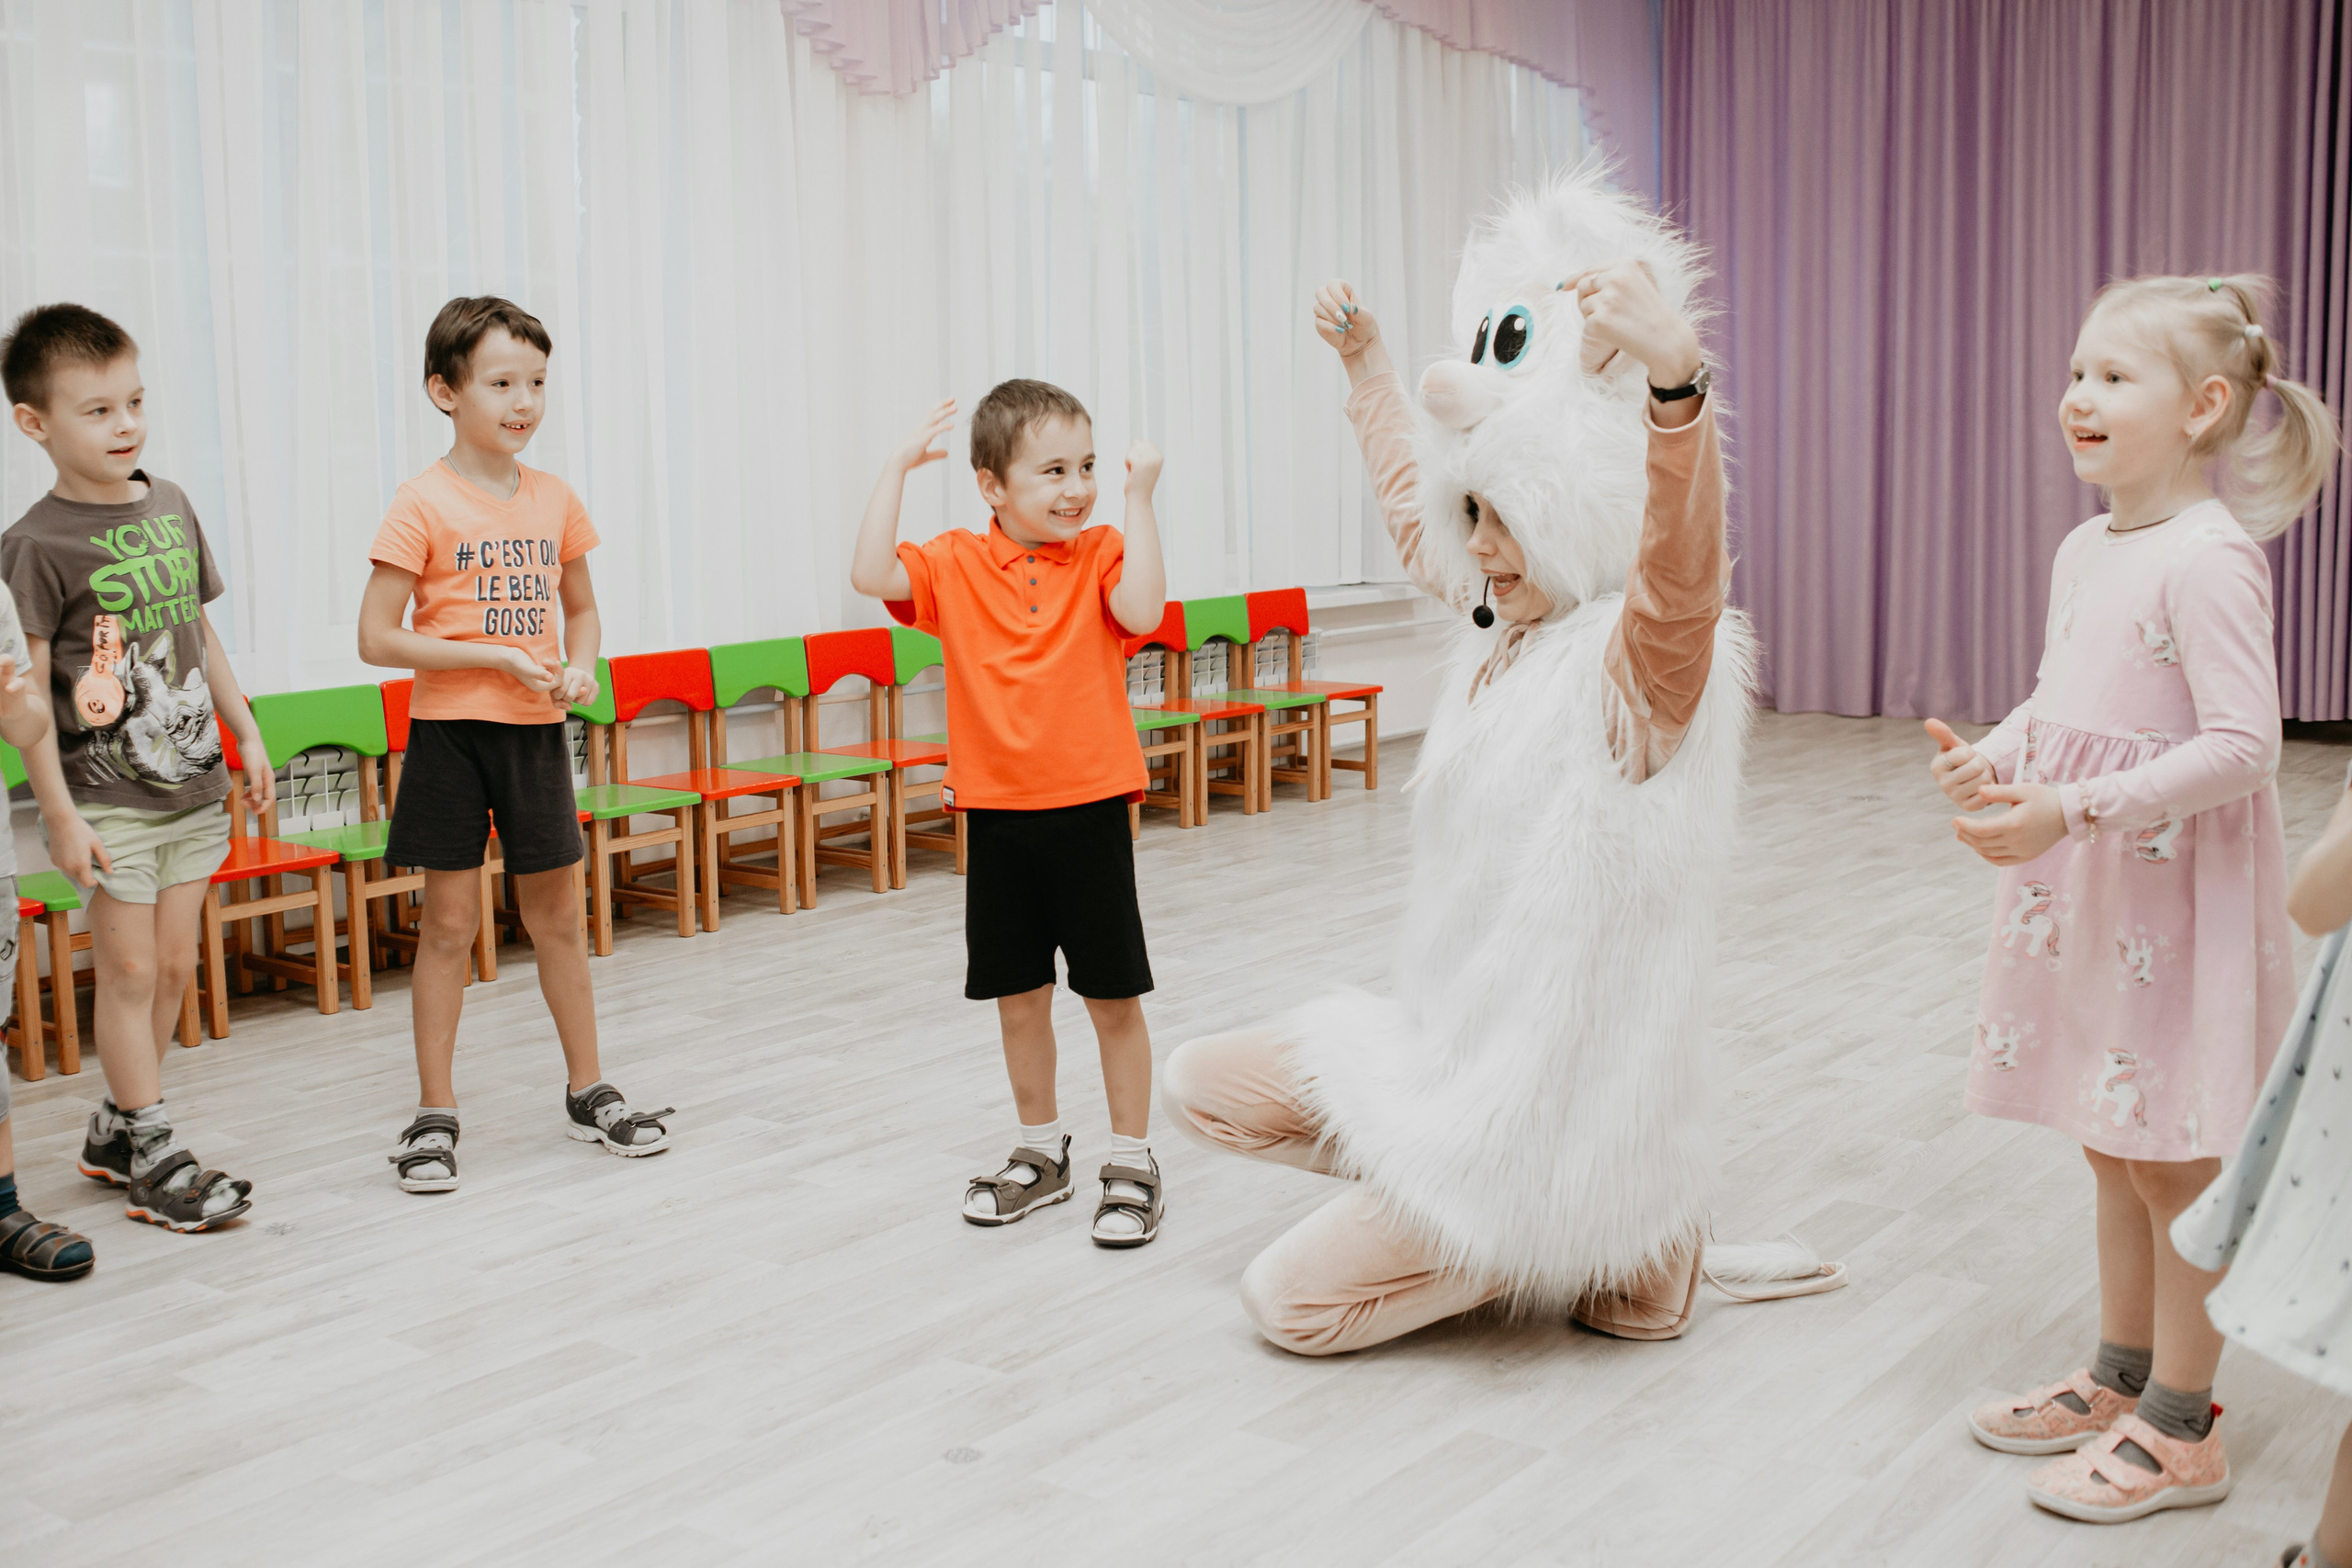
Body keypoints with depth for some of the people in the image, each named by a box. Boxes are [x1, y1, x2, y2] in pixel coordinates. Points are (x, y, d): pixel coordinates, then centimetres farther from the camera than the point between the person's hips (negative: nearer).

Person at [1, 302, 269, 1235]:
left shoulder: (169, 505, 7)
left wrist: (246, 734, 16)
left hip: (192, 783, 6)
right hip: (106, 797, -6)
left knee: (174, 965, 11)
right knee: (129, 972, 1)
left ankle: (114, 1131, 27)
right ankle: (154, 1156, 12)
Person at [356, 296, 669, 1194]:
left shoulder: (555, 500, 5)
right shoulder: (424, 505, -10)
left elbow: (581, 608, 18)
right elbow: (376, 638, -12)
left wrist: (580, 667, -3)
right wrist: (497, 655, -17)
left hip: (537, 730, 4)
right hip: (451, 730, -4)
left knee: (557, 916, 11)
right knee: (450, 918, 3)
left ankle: (587, 1093, 23)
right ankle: (435, 1114, 14)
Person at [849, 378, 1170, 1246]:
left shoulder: (1101, 555, -2)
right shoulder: (957, 565, 1)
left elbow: (1140, 609, -22)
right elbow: (872, 575, -15)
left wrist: (1138, 498, -20)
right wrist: (896, 469, -12)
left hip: (1088, 812, -2)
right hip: (997, 815, 2)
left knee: (1113, 998, 5)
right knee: (1018, 999, 14)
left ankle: (1132, 1164, 19)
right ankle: (1041, 1152, 31)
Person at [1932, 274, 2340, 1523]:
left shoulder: (2210, 555, -19)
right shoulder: (2083, 550, 8)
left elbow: (2241, 747, -24)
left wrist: (2072, 808, -29)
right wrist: (1990, 757, -2)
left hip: (2175, 883, -8)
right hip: (2082, 884, 8)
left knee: (2174, 1164, 3)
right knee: (2112, 1151, 18)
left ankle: (2180, 1430, 18)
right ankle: (2120, 1377, 34)